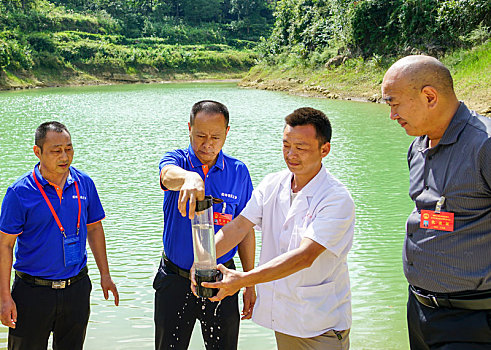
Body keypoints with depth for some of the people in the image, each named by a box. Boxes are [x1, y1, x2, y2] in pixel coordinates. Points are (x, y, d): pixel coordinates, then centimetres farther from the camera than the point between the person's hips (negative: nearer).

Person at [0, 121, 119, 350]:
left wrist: (105, 275, 11)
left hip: (77, 288, 3)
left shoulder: (84, 183, 0)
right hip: (33, 292, -3)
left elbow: (94, 228, 12)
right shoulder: (19, 192, -11)